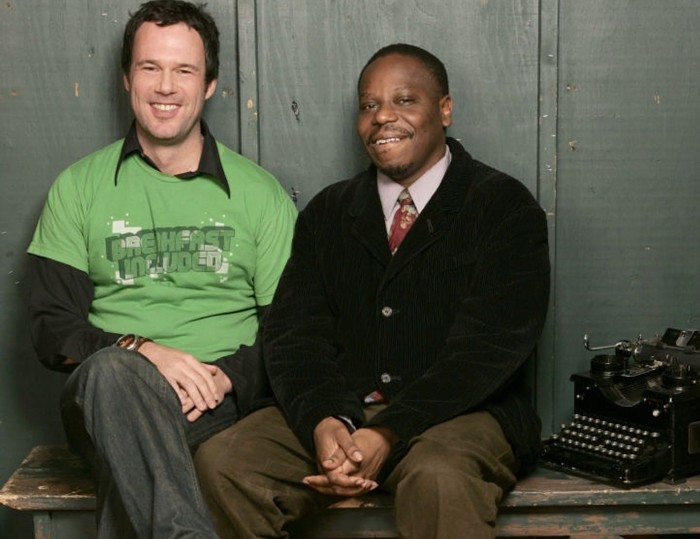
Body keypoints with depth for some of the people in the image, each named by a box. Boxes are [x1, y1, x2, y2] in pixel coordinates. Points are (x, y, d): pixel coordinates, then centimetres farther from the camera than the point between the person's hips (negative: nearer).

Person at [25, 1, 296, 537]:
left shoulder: (259, 192, 14)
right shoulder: (79, 187, 14)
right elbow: (52, 327, 7)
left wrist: (228, 375, -12)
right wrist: (140, 350, -12)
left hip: (220, 400, -1)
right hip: (108, 390, 1)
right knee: (112, 370, -39)